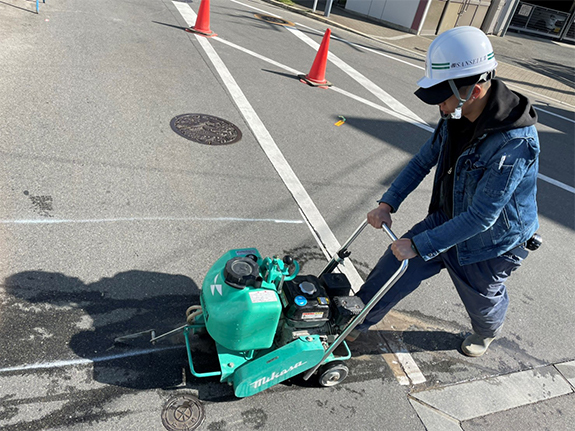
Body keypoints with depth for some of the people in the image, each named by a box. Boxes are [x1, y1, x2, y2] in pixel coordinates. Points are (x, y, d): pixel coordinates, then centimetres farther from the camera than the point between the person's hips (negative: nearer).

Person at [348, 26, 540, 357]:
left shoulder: (515, 144, -36)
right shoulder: (457, 116, -13)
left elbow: (480, 217, -34)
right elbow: (424, 161, -1)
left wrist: (418, 245, -31)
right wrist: (387, 204, -10)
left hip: (489, 245, -5)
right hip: (448, 219, 6)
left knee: (482, 303, 22)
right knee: (394, 267, 3)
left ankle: (489, 330, 60)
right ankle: (355, 322, 23)